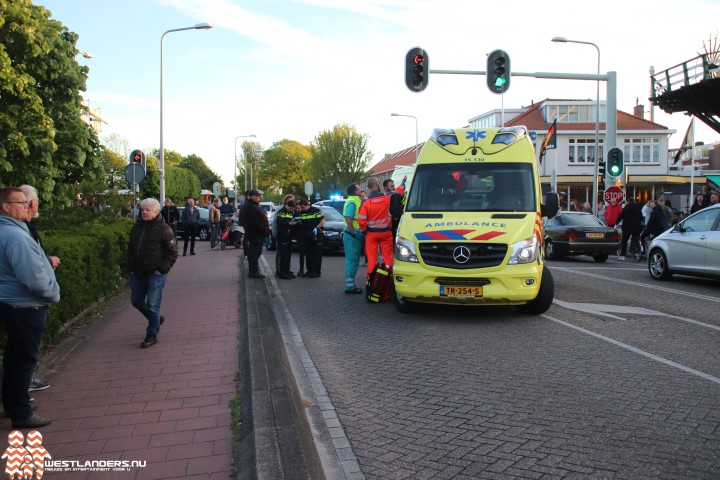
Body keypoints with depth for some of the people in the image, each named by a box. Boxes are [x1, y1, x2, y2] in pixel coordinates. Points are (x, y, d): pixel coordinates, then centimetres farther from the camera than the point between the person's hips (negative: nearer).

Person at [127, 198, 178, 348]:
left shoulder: (164, 229, -9)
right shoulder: (137, 227, 10)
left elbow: (173, 252, -9)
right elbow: (131, 249, 19)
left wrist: (162, 269, -15)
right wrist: (131, 268, 10)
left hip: (155, 274, -7)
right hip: (138, 273, 7)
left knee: (152, 304, -4)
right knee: (136, 301, 14)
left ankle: (152, 335, 9)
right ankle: (157, 319, 38)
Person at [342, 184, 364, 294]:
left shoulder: (355, 201, 18)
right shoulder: (352, 202, -14)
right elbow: (348, 218, -26)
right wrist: (353, 232, -23)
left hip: (355, 235, 10)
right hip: (352, 235, -10)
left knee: (353, 260, 14)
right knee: (352, 260, -8)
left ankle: (350, 284, 20)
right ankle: (350, 286, -6)